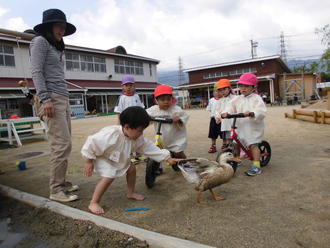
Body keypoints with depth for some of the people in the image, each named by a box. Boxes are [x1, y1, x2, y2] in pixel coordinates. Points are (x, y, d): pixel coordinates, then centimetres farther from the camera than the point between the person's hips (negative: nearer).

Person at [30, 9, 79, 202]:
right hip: (52, 98, -8)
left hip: (64, 98, 8)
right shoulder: (40, 41, 2)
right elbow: (36, 72, -8)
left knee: (65, 144, 6)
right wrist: (45, 99, -18)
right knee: (62, 144, -13)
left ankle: (62, 182, 15)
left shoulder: (57, 47, 25)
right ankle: (56, 190, -5)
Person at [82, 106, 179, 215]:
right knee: (109, 176, -24)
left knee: (131, 168, 4)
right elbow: (91, 143, -30)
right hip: (101, 157, -7)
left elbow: (149, 147, -12)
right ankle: (93, 203, -8)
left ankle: (131, 193, 26)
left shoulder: (137, 138, -19)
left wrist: (168, 158, -15)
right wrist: (88, 162, -20)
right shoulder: (111, 135, -41)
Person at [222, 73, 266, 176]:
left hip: (253, 126, -6)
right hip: (241, 126, 6)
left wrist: (251, 113, -37)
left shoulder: (256, 98, -7)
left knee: (253, 145, -10)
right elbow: (231, 107, 0)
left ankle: (256, 166, -5)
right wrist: (225, 113, -21)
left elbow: (261, 112, -19)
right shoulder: (238, 99, 9)